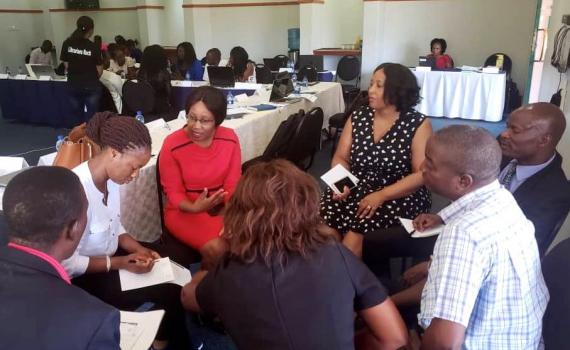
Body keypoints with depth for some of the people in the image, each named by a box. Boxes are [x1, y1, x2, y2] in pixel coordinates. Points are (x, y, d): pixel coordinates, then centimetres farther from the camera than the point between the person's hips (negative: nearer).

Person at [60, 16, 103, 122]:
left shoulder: (67, 44, -3)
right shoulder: (93, 47, -11)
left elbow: (66, 66, 4)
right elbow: (99, 71, -7)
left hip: (73, 86, 3)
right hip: (91, 86, -3)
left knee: (77, 117, 16)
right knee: (91, 118, 3)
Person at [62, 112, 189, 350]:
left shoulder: (110, 178, -7)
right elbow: (68, 265, -25)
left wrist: (139, 250, -7)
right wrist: (120, 263, -24)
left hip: (108, 256, 8)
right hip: (85, 277, -8)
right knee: (169, 291, -14)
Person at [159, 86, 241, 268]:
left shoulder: (230, 139, -8)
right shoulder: (172, 145, -17)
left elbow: (233, 186, -5)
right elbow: (174, 193, -8)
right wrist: (195, 207, -30)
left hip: (222, 208, 3)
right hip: (185, 211, -3)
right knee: (215, 247, -27)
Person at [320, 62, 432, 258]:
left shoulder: (418, 125, -6)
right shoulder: (357, 118, 6)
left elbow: (422, 174, -11)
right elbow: (340, 158, 9)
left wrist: (381, 196, -21)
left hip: (400, 197, -3)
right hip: (356, 190, 4)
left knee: (357, 227, -29)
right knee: (324, 219, -24)